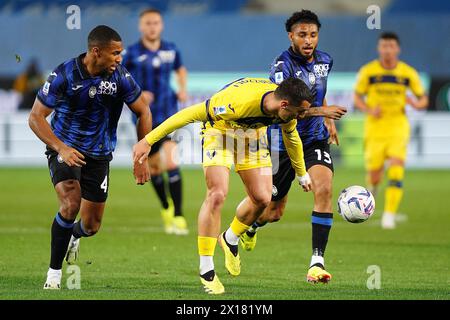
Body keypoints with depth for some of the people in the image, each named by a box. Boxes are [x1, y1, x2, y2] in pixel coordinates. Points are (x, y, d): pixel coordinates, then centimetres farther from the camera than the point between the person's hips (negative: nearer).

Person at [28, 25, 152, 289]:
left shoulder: (120, 77, -11)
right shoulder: (64, 75, -19)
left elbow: (143, 112, 2)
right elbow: (36, 117, -14)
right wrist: (61, 148, -27)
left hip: (99, 155, 3)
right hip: (65, 149, -3)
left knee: (91, 226, 6)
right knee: (71, 203, -28)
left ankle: (74, 235, 46)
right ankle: (54, 272, -14)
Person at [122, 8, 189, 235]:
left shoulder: (171, 50, 3)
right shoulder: (131, 54, -6)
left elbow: (181, 70, 23)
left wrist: (182, 89, 5)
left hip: (169, 114, 0)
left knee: (171, 162, -17)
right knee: (154, 166, 9)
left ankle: (178, 217, -15)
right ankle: (166, 208, 36)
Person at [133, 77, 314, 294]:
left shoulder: (287, 110, -22)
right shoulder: (239, 102, -43)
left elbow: (291, 137, 3)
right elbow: (191, 114, -35)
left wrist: (302, 174, 19)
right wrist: (149, 141, -34)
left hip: (253, 132, 6)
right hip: (221, 130, -6)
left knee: (262, 198, -4)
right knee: (217, 195, -20)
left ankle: (230, 239, 26)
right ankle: (206, 269, -11)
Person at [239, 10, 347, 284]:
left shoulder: (324, 61, 4)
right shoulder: (282, 65, -18)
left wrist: (329, 122, 22)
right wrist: (321, 111, -40)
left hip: (315, 139, 4)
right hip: (283, 143, -4)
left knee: (324, 189, -23)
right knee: (274, 212, 7)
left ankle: (317, 261, -21)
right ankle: (250, 226, 47)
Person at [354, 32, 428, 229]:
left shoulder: (408, 73, -2)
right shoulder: (368, 71, -4)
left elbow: (423, 100, 5)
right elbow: (357, 98, 5)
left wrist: (416, 104, -18)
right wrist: (369, 110, -15)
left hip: (398, 128, 0)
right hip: (374, 129, 0)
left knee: (396, 172, -17)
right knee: (374, 175, 2)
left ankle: (389, 215, -12)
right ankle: (373, 185, 40)